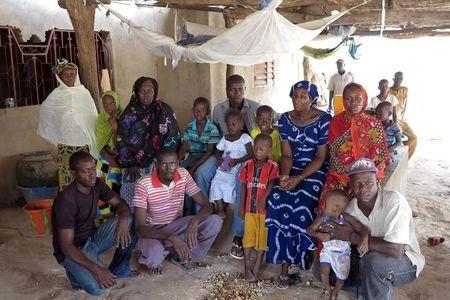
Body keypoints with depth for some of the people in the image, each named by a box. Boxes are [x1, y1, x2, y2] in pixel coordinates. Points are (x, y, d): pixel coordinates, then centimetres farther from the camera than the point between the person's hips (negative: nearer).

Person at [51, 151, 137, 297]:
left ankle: (119, 269, 6)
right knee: (98, 287, -31)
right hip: (72, 250, -7)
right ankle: (76, 273, 6)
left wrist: (123, 220, -28)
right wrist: (95, 268, -40)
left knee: (131, 221, -14)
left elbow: (121, 203, -3)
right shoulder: (65, 200, -29)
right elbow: (66, 245, -29)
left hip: (93, 238, 7)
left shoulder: (97, 184, -8)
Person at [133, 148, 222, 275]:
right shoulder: (144, 184, -25)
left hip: (176, 225, 4)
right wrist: (171, 237, -40)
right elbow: (139, 227, -27)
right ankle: (154, 260, 3)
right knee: (154, 253, -39)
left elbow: (206, 205, -11)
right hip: (152, 231, -4)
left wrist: (194, 222, -34)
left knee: (215, 221, -18)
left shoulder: (183, 175, -13)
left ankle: (184, 257, 3)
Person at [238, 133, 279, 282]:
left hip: (264, 208, -3)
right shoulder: (248, 165, 3)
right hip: (249, 207, 3)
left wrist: (263, 200, -34)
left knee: (262, 238, 5)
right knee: (248, 236, 8)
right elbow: (244, 186, 7)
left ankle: (256, 269, 16)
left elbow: (271, 184, -19)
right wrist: (241, 206, 7)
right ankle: (247, 268, 19)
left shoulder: (272, 166, -7)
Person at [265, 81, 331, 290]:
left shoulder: (324, 120, -9)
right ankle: (285, 263, -9)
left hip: (315, 171, -3)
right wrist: (285, 175, -20)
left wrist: (299, 178, -21)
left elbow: (320, 157, -9)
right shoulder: (285, 119, 2)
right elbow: (286, 154, 1)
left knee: (301, 207, -26)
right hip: (292, 169, 4)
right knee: (278, 202, -23)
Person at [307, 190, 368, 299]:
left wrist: (365, 240, -39)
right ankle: (327, 288, 23)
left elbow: (361, 228, -20)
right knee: (324, 271, -10)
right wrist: (319, 235, -35)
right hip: (327, 250, 0)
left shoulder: (346, 218, -19)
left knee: (342, 275, 5)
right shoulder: (323, 218, -17)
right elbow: (310, 229, -15)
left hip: (343, 252, 0)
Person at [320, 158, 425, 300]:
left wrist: (352, 237, -26)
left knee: (373, 260, -36)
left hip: (406, 261, -6)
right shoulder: (351, 207, -7)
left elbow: (396, 250, -33)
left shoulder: (394, 200, -26)